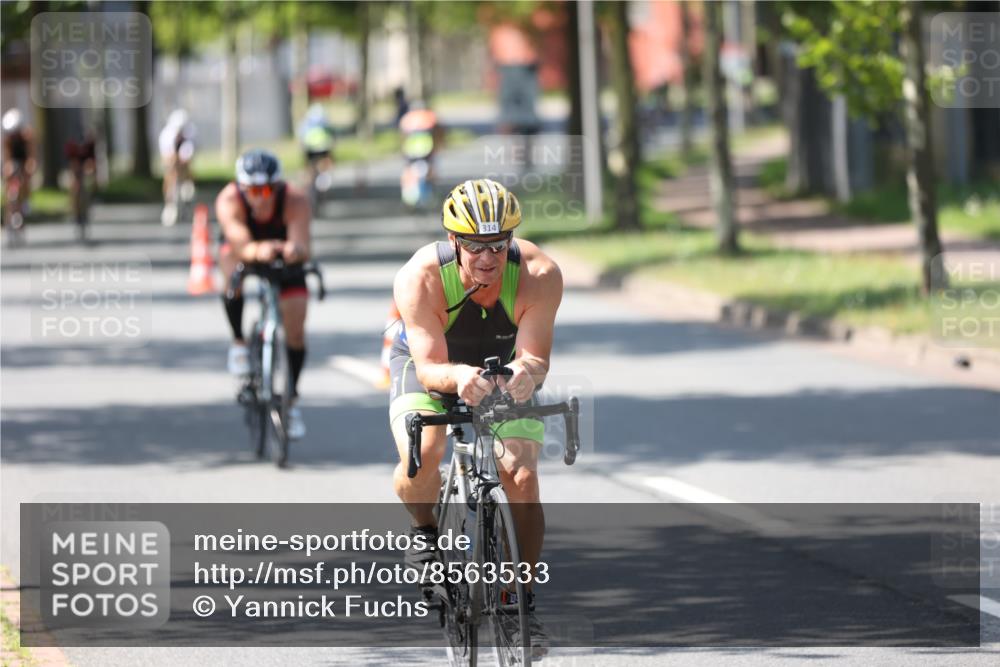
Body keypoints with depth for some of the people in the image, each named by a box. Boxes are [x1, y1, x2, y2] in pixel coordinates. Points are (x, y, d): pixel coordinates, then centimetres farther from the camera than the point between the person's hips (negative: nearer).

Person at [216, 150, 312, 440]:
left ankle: (291, 401, 15)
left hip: (284, 254, 0)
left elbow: (302, 247, -48)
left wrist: (295, 250, -72)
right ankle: (239, 343, -11)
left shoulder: (295, 201, -36)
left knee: (295, 331, -7)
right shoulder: (229, 201, -36)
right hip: (240, 249, 0)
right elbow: (241, 245, -50)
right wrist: (257, 251, -72)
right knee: (232, 274, -35)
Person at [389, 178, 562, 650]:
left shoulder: (539, 275, -31)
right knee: (422, 455, -31)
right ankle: (424, 529, 2)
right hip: (429, 365, -2)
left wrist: (527, 370, -58)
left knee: (522, 479, -16)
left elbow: (535, 356, -34)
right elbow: (430, 367, -36)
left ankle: (525, 600, 0)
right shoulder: (420, 278, -34)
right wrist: (458, 377, -59)